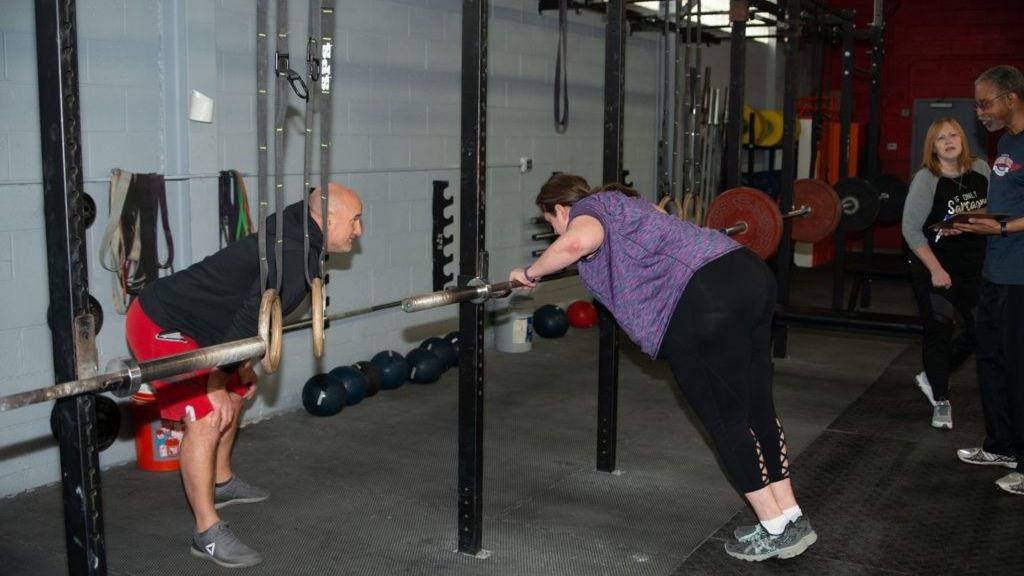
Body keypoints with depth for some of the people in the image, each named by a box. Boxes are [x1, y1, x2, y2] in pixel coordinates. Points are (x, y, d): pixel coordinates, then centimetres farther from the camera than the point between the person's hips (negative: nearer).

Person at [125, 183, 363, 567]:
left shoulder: (295, 243, 9)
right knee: (207, 417, -16)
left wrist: (243, 368, 24)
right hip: (160, 326, -11)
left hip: (187, 320, 11)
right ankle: (208, 534, -9)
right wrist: (216, 384, -24)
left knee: (234, 395, 23)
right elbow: (249, 319, -29)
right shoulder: (294, 256, -23)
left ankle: (222, 483, 42)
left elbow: (255, 314, 19)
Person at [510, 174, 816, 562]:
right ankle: (793, 519, 26)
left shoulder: (586, 209, 4)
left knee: (725, 420, 5)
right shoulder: (621, 203, 29)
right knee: (758, 409, 17)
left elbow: (578, 241, -20)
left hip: (707, 304, -9)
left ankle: (776, 530, 15)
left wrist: (531, 273, -5)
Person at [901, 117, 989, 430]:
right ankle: (941, 402, 18)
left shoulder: (981, 170, 0)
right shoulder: (926, 179, -13)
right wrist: (935, 270, -17)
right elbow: (912, 230, -15)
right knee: (939, 332, 2)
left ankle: (933, 378, 28)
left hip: (975, 266, 5)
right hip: (934, 267, -5)